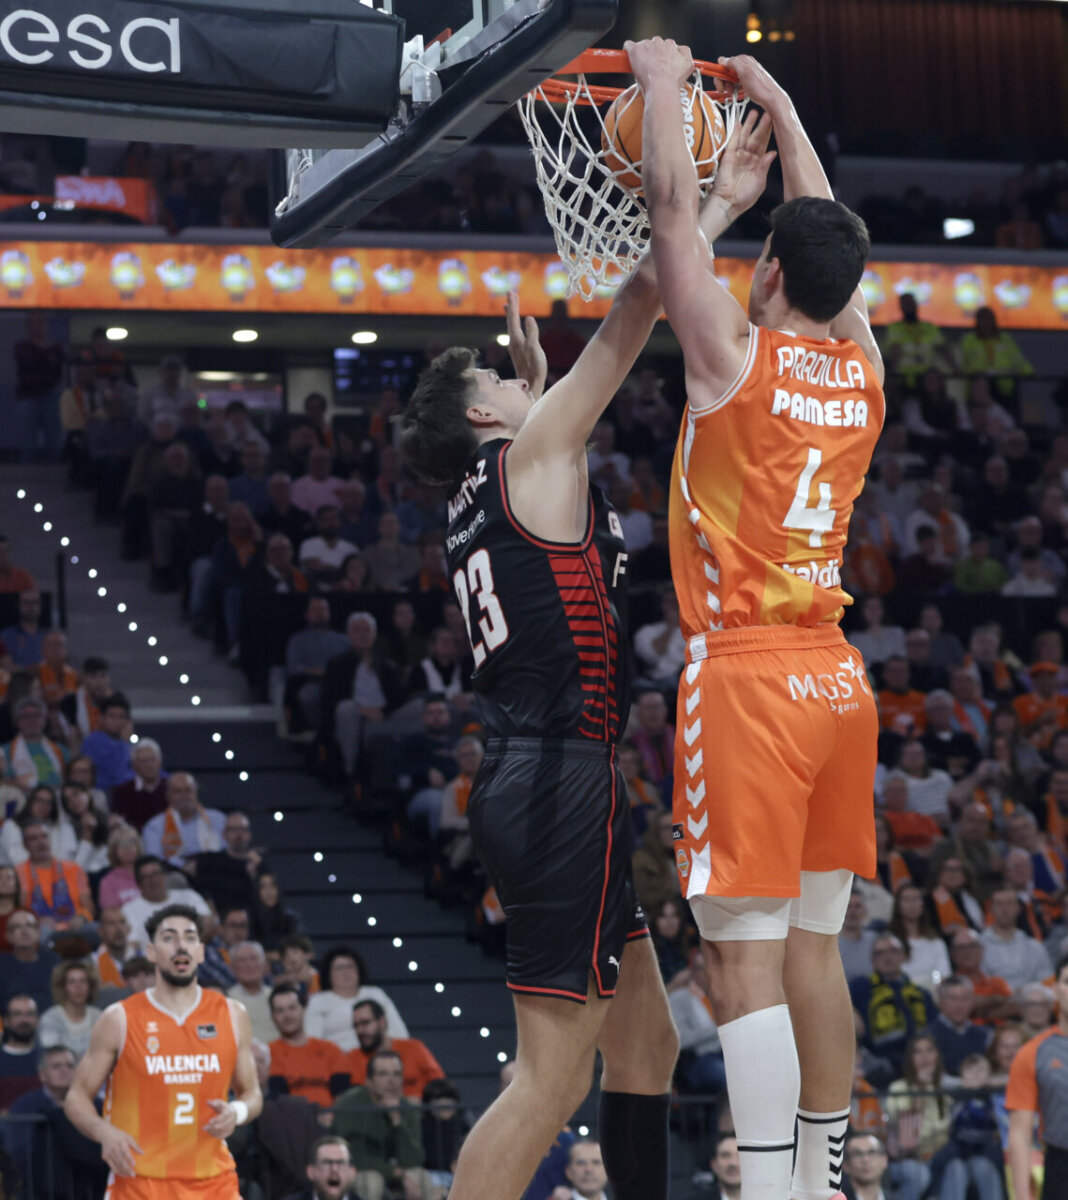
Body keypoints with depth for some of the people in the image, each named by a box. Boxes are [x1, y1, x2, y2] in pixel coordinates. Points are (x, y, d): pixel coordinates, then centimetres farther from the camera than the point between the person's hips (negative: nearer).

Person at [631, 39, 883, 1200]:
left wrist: (665, 80, 13)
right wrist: (777, 106, 33)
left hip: (747, 679, -7)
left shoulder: (736, 355, -8)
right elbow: (830, 238, 24)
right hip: (838, 678, 7)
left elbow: (671, 207, -2)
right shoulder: (862, 365, 8)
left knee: (744, 958, -8)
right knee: (813, 945, 14)